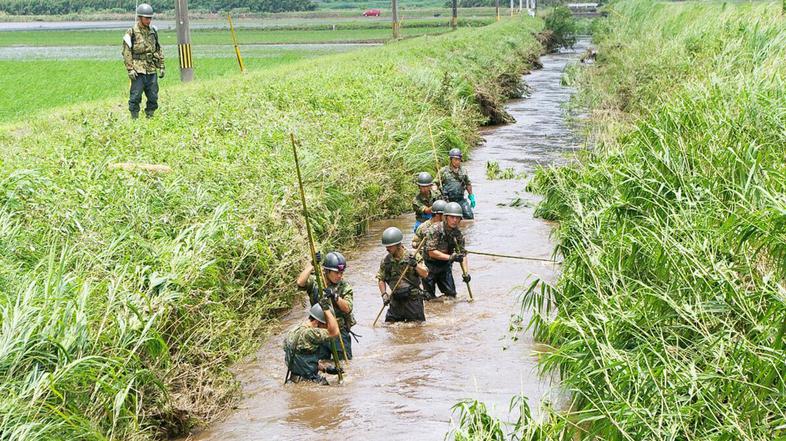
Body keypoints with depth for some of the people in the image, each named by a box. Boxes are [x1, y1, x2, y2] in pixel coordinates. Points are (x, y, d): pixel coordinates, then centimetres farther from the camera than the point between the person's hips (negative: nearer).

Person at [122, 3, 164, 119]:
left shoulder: (153, 31, 12)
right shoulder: (131, 33, -5)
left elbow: (158, 50, 19)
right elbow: (126, 53, -7)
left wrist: (161, 67, 13)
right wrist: (130, 69, -14)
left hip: (152, 70, 5)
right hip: (138, 71, -5)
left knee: (153, 97, 7)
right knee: (135, 97, -4)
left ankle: (150, 117, 17)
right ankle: (134, 120, 2)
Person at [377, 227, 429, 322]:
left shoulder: (412, 256, -7)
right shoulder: (386, 261, 2)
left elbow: (425, 274, -9)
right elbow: (381, 279, 10)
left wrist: (415, 265, -26)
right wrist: (384, 294, -3)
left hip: (413, 299, -3)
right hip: (395, 301, 4)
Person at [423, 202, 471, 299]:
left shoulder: (458, 233, -4)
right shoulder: (435, 230, -21)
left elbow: (462, 254, 0)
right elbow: (431, 252, -24)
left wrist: (466, 272, -12)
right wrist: (450, 257, -29)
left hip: (445, 265, 5)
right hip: (430, 265, -5)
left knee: (451, 294, 7)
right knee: (429, 297, 0)